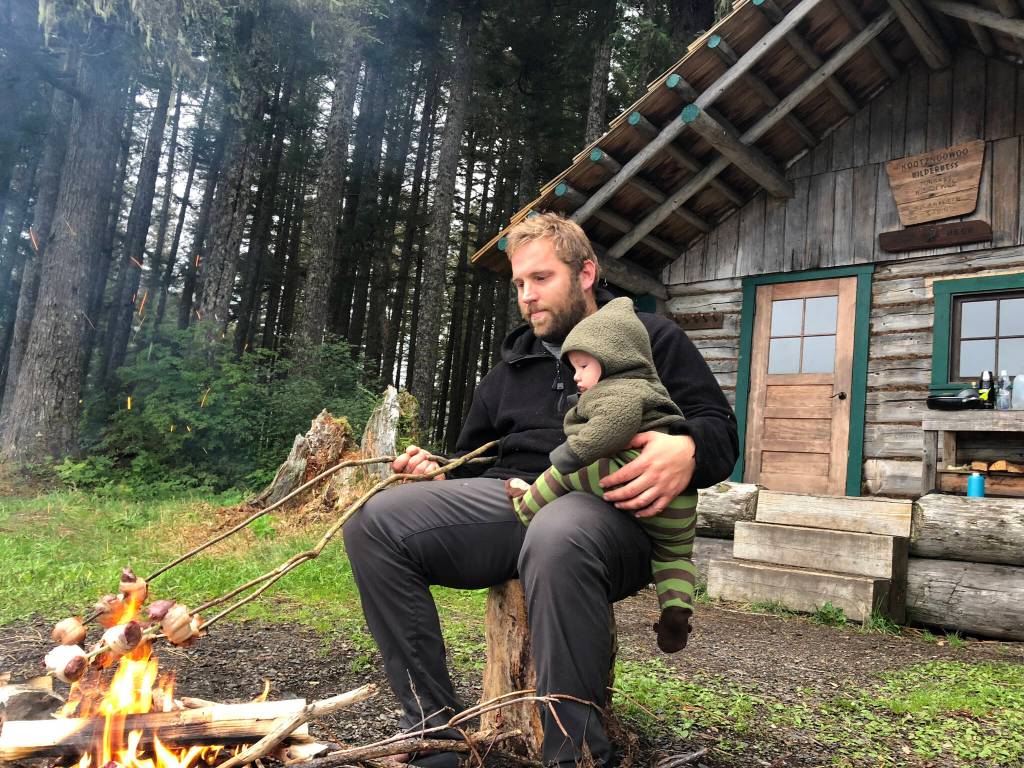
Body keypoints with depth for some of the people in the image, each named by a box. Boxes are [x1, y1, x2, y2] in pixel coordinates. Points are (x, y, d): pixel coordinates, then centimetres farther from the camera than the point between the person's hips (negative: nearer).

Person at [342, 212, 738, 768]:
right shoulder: (512, 365, 26)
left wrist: (688, 452, -23)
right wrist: (435, 472, 9)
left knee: (556, 540, -43)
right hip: (511, 495, 6)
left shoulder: (651, 338, 12)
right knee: (375, 522, -18)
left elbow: (720, 428, 2)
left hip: (611, 508, -5)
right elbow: (474, 454, 33)